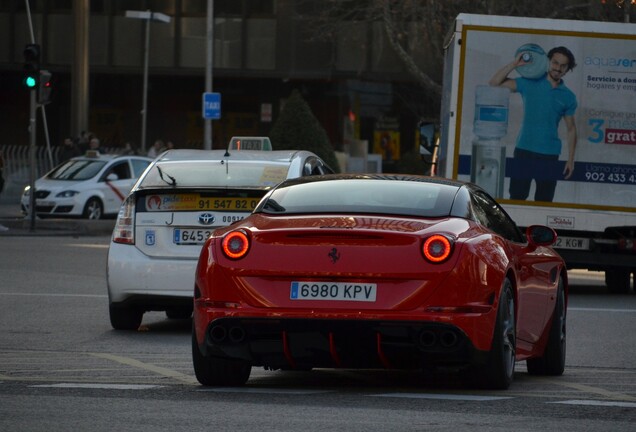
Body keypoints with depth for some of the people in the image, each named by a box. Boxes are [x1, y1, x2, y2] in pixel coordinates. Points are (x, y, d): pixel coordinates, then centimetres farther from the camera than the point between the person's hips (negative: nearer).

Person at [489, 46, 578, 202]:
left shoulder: (568, 97, 4)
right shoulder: (530, 84, 0)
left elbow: (571, 129, 9)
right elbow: (495, 82, -5)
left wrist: (570, 160, 3)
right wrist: (514, 64, -15)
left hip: (549, 154, 1)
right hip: (524, 150, -1)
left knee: (544, 201, 6)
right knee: (517, 196, 0)